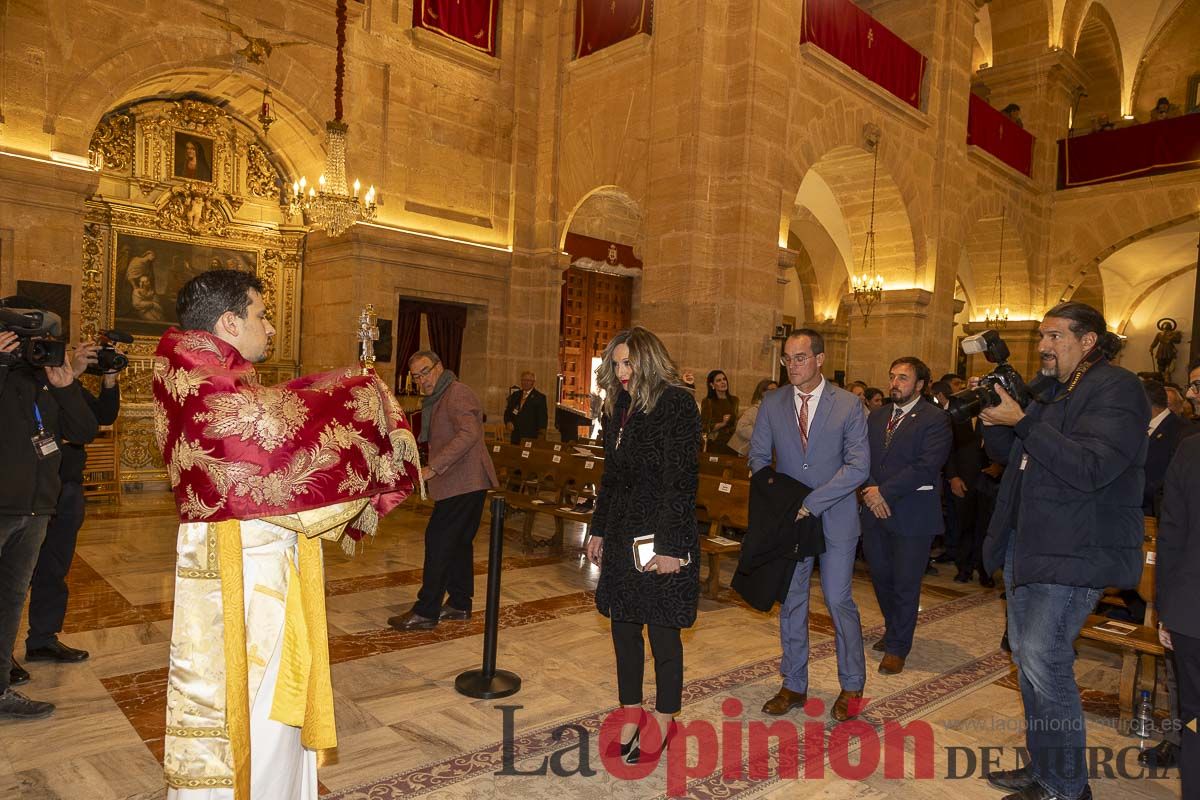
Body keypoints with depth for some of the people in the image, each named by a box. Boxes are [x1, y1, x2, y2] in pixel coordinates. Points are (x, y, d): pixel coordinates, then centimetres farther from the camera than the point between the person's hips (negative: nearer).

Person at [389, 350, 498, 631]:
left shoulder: (456, 392, -13)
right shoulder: (439, 398, 21)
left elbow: (469, 434, -27)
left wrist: (433, 468, -30)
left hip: (462, 484, -11)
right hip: (466, 484, 11)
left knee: (438, 542, -8)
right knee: (459, 543, 15)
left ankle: (426, 612, -2)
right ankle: (460, 605, 25)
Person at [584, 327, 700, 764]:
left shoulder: (676, 405, -13)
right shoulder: (619, 408, 10)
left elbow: (681, 480, -17)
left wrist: (671, 547, -19)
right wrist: (598, 529, 16)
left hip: (661, 538, -7)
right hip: (622, 535, 7)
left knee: (662, 630, 6)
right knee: (623, 626, 13)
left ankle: (664, 722, 24)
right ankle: (632, 713, 30)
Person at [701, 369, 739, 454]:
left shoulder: (734, 400, 10)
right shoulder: (707, 402, -2)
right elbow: (704, 427, -7)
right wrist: (722, 424, -17)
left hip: (732, 444, 3)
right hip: (715, 445, -3)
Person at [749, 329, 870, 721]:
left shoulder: (848, 405, -6)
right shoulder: (771, 404, 2)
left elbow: (858, 466, -12)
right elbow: (758, 456, 9)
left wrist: (811, 502, -17)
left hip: (835, 517, -3)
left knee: (838, 600, 0)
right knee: (791, 602, 9)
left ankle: (852, 687, 21)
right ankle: (794, 686, 25)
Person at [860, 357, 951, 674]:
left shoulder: (935, 419, -9)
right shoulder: (877, 417, 11)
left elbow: (927, 466, -18)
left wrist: (885, 492, -18)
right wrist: (871, 491, -11)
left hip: (913, 515, -6)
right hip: (876, 512, 6)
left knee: (905, 584, 5)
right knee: (880, 576, 16)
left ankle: (897, 648, 20)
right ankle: (893, 630, 39)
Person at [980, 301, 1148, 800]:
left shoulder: (1116, 388, -11)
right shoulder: (1047, 389, 15)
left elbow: (1090, 468, -24)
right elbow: (1007, 454, 17)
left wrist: (1022, 420, -24)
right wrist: (993, 417, -1)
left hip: (1075, 552, -9)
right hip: (1028, 543, 9)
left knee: (1045, 662, -9)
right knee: (1026, 655, 14)